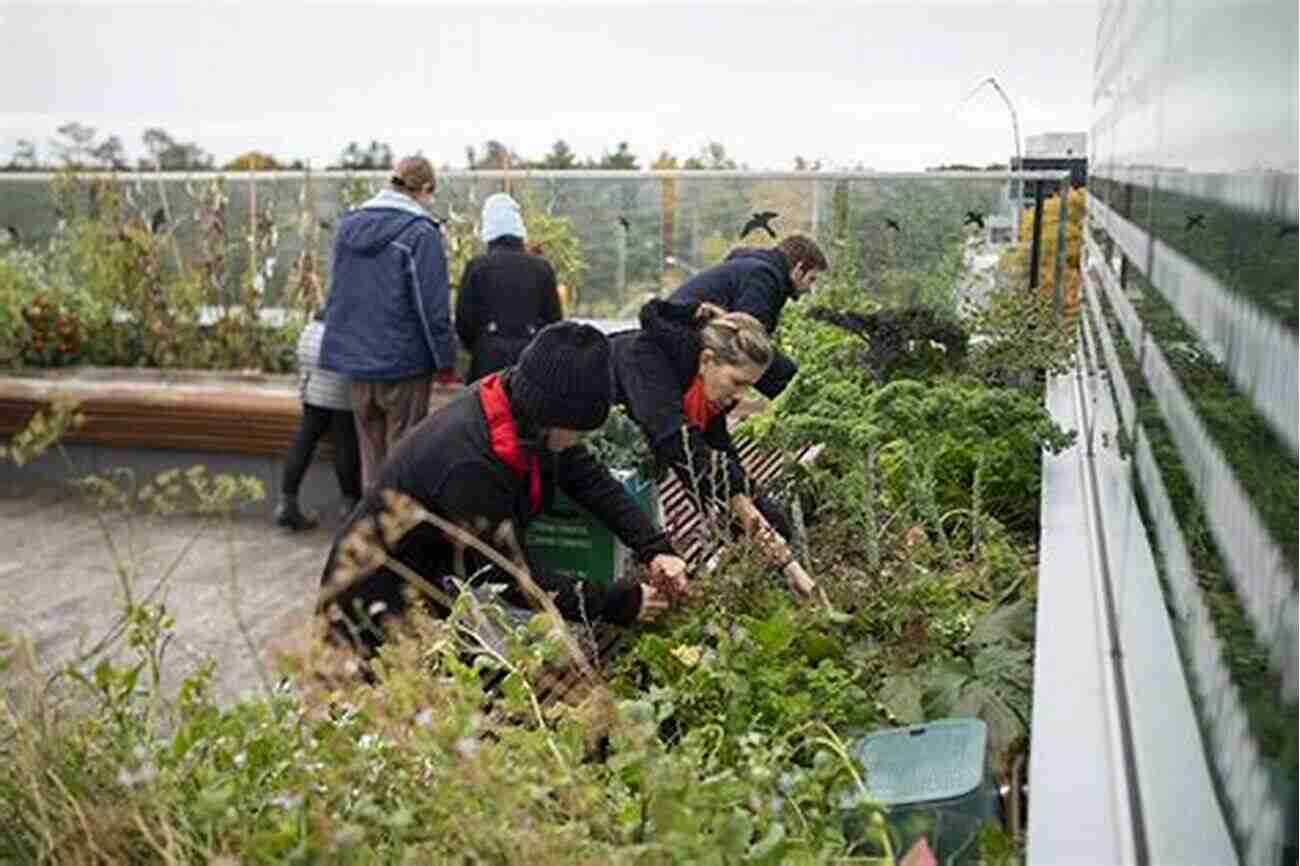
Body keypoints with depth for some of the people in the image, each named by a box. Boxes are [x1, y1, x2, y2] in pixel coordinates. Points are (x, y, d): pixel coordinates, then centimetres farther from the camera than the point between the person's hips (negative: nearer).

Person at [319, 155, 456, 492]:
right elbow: (432, 307, -15)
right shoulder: (420, 234, -14)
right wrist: (445, 361, -6)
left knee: (371, 455, 16)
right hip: (404, 362, -6)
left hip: (355, 359, 6)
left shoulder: (348, 226, 7)